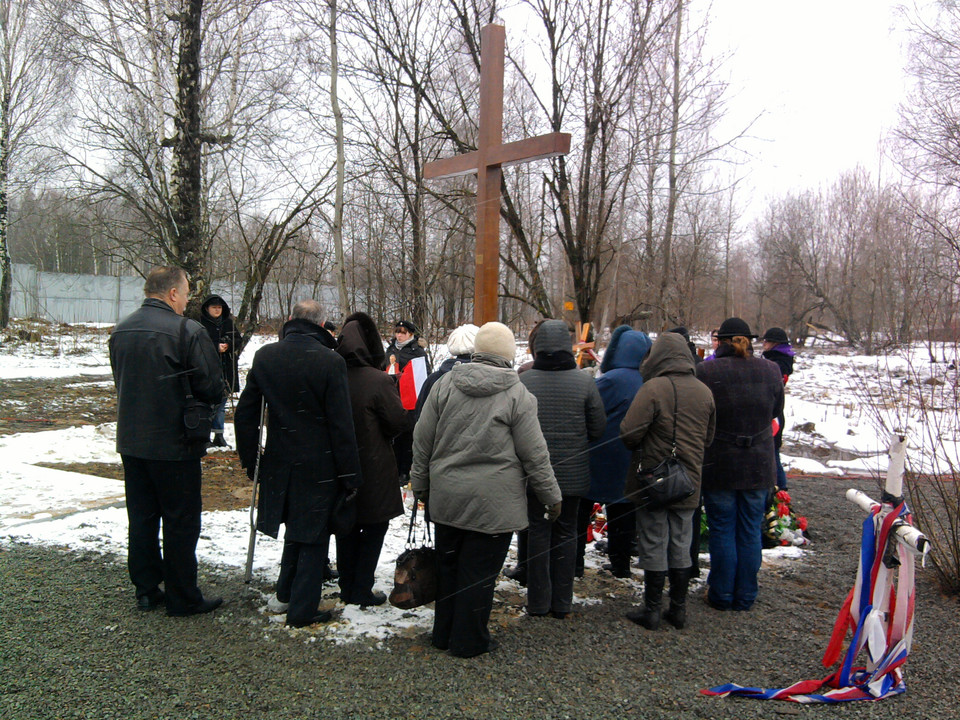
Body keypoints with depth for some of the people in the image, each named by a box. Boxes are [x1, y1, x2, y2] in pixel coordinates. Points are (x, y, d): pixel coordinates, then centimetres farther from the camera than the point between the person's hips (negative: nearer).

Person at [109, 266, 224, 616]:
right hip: (174, 443, -7)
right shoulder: (187, 331, -18)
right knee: (181, 521, 5)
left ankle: (146, 589, 27)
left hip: (131, 439, 7)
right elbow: (212, 388, -17)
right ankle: (182, 597, 14)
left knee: (141, 518, 17)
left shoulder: (121, 329, 6)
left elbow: (120, 381, 14)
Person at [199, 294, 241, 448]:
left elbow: (238, 340, 13)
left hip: (225, 369, 5)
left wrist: (228, 344, -7)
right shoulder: (201, 324, -4)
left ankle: (219, 435, 18)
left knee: (221, 403, 11)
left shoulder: (228, 322, 12)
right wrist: (216, 347, -18)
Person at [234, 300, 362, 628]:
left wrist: (250, 458, 16)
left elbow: (245, 413, 5)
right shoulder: (331, 361, -16)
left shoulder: (264, 356, -2)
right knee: (313, 535, 10)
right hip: (319, 465, -5)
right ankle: (302, 609, 17)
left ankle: (287, 591, 38)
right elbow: (342, 425, -14)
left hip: (279, 461, 5)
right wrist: (349, 475, -7)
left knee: (295, 527, 25)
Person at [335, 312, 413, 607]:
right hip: (374, 468, -5)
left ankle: (348, 588, 27)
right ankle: (361, 590, 13)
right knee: (375, 527, 10)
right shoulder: (379, 380, -19)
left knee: (347, 528, 17)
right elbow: (400, 421, -14)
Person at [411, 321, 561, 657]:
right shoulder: (517, 395, -10)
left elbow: (422, 441, 6)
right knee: (479, 573, 7)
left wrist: (421, 484, 18)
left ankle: (444, 633, 33)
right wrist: (551, 496, 5)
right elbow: (535, 456, -7)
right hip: (494, 503, -4)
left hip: (446, 497, 4)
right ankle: (469, 640, 20)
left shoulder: (444, 384, 0)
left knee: (448, 565, 18)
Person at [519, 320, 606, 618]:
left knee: (538, 531, 10)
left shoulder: (523, 381, -10)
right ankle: (562, 602, 22)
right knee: (566, 532, 14)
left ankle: (538, 601, 17)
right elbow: (598, 428, -5)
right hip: (573, 473, 1)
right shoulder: (585, 382, -9)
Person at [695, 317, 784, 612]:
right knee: (750, 532, 13)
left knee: (722, 531, 9)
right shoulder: (770, 370, -3)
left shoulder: (706, 371, -16)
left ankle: (722, 595, 19)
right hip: (759, 466, 3)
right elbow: (776, 410, 11)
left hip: (719, 465, -3)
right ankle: (746, 596, 22)